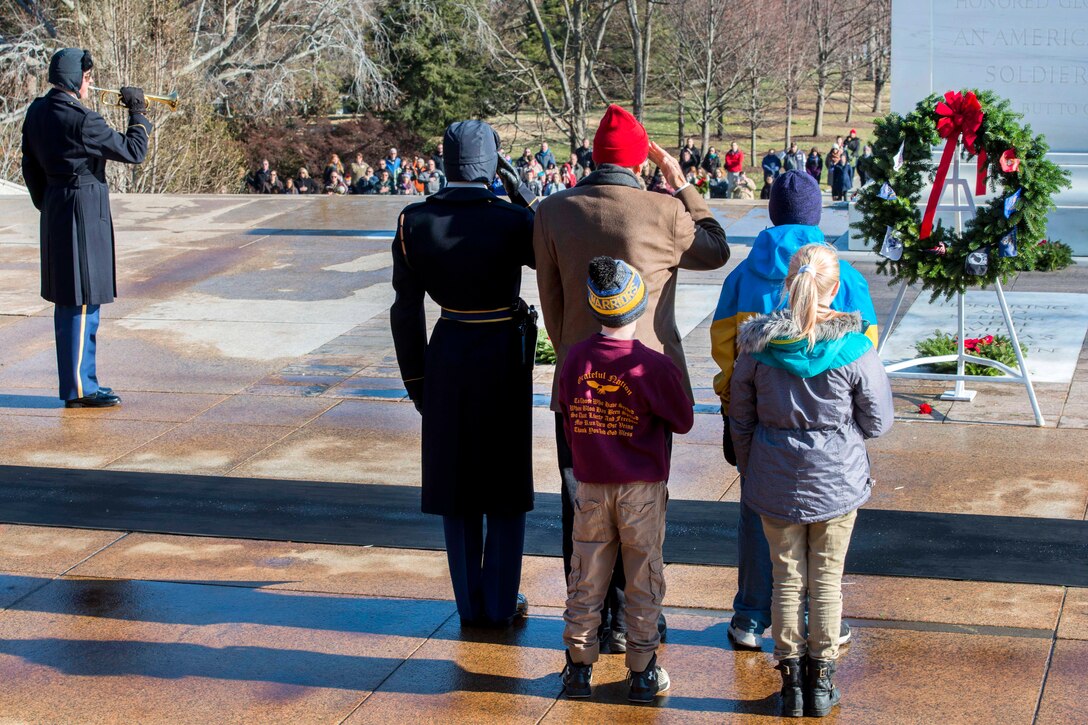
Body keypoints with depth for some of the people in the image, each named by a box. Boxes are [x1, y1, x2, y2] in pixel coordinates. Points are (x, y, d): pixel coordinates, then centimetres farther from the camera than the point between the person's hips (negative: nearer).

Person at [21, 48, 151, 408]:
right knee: (83, 301, -4)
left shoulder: (37, 112, 8)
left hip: (55, 212, 9)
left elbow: (31, 168, 15)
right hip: (84, 210, -9)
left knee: (68, 302, 15)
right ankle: (78, 388, 0)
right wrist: (139, 114, -2)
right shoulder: (81, 119, -19)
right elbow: (132, 151, -15)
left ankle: (76, 381, 23)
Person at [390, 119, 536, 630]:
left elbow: (406, 309, -2)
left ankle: (470, 603, 20)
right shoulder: (513, 221, -16)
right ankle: (501, 603, 17)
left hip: (446, 357, 2)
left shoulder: (413, 222, -7)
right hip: (503, 357, -2)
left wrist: (415, 379, 8)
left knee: (456, 484, 13)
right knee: (506, 488, 11)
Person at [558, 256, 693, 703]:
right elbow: (683, 422, -6)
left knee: (586, 579, 12)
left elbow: (568, 422, 4)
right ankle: (642, 674, 16)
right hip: (641, 489, -3)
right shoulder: (653, 366, -18)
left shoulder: (574, 359, -8)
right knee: (643, 580, 9)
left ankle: (578, 668, 19)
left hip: (590, 485, 3)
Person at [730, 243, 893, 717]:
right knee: (827, 580, 12)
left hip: (776, 483, 1)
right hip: (837, 482, -1)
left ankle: (791, 681, 19)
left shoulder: (757, 346, -9)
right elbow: (878, 421, -6)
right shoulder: (854, 349, -16)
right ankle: (821, 682, 19)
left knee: (787, 579, 13)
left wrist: (749, 469, 16)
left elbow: (740, 419, 1)